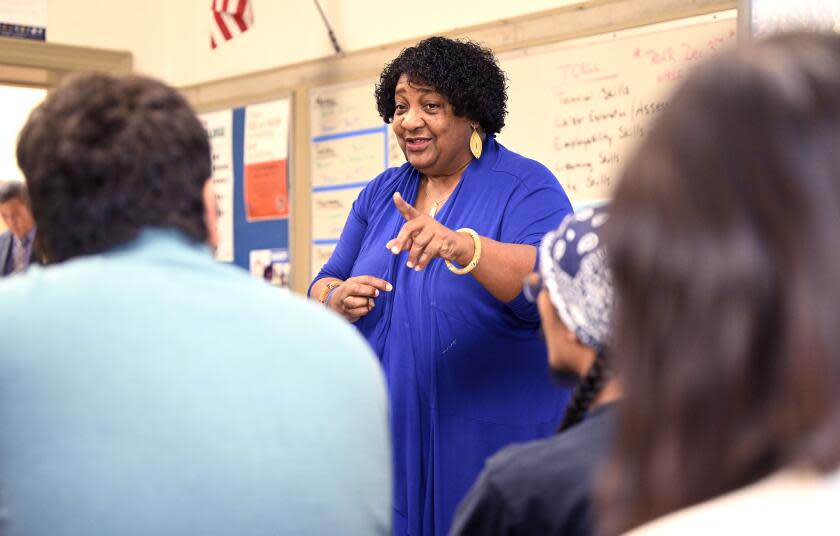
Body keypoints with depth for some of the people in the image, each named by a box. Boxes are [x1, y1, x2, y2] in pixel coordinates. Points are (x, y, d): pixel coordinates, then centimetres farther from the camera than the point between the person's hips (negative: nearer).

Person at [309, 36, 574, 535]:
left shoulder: (526, 186, -6)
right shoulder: (381, 193, 12)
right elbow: (325, 285, 15)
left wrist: (462, 247, -39)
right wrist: (336, 300, -9)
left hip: (493, 441, -5)